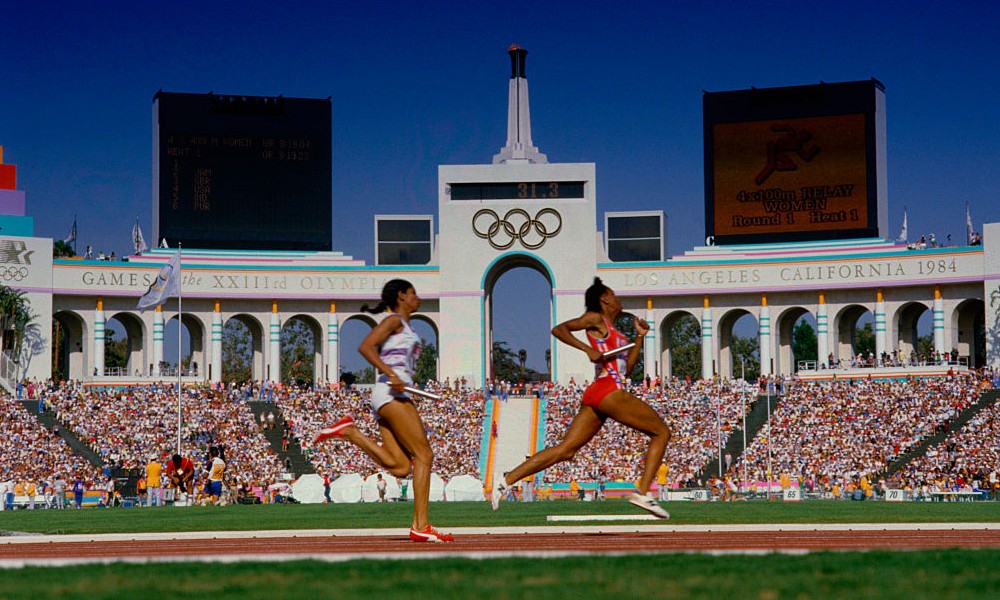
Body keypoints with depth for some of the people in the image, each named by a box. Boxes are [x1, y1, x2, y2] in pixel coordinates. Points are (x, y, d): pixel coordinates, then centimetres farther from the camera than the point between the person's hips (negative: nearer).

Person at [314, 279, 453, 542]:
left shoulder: (404, 326, 28)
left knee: (400, 467, -5)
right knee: (424, 454, -13)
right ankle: (420, 526, -17)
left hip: (396, 396, 9)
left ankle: (349, 431, -2)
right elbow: (365, 347, -12)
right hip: (392, 395, -9)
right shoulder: (395, 320, 1)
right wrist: (390, 374, -22)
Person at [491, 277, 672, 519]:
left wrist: (639, 337, 22)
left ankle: (507, 479, -5)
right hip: (609, 390, -9)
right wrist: (589, 350, -17)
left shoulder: (613, 333, 27)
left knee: (565, 450, 2)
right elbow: (559, 329, -8)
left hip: (596, 395, 9)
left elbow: (627, 369, 25)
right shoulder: (595, 319, 3)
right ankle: (642, 493, -10)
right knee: (661, 431, -1)